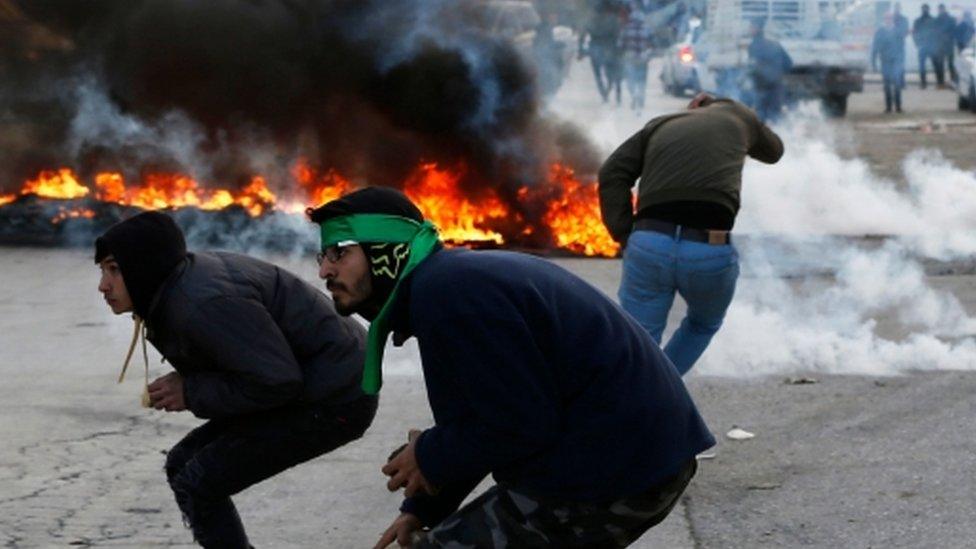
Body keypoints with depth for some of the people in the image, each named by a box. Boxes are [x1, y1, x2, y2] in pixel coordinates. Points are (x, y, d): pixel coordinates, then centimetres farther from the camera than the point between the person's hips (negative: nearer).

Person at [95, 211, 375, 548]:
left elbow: (276, 381, -28)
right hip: (304, 386, 10)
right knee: (183, 465, 11)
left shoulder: (204, 302, -27)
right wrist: (182, 382, -1)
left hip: (333, 401, -10)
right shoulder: (173, 293, 4)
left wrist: (191, 393, -18)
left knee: (198, 484, -11)